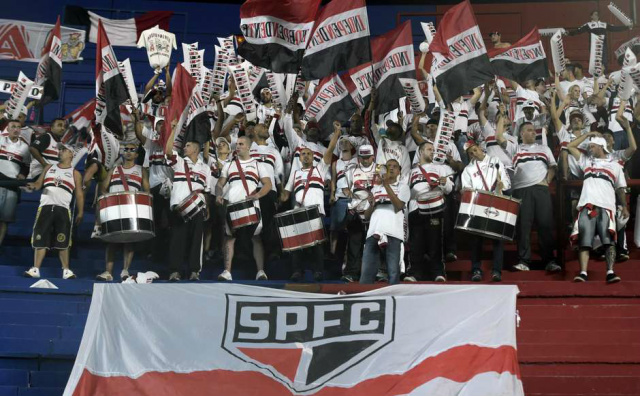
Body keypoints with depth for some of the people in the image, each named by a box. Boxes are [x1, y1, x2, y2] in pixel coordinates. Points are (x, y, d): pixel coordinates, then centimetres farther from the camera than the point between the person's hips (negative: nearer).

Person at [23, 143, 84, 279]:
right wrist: (33, 186, -9)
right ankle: (35, 269, 2)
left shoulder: (75, 173, 11)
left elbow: (79, 194, 8)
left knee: (63, 242, -5)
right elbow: (39, 183, 16)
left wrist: (80, 212, -2)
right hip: (45, 207, 2)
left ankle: (66, 270, 0)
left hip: (63, 209, -2)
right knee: (40, 239, -1)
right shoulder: (49, 168, 20)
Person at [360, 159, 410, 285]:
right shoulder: (376, 189, 26)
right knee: (367, 272, -5)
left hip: (393, 233, -3)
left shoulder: (403, 187, 15)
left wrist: (387, 185, -7)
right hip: (373, 232, 3)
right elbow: (366, 216, 25)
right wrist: (372, 205, 4)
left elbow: (398, 206, -5)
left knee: (393, 272, -7)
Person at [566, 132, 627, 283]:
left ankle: (610, 272, -20)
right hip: (587, 206, 2)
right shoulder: (586, 161, 25)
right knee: (584, 242, -8)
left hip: (606, 207, -2)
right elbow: (570, 146, 25)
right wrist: (587, 134, 23)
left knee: (609, 241, -14)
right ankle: (583, 272, -14)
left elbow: (620, 189, 18)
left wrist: (624, 207, 7)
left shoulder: (615, 166, 20)